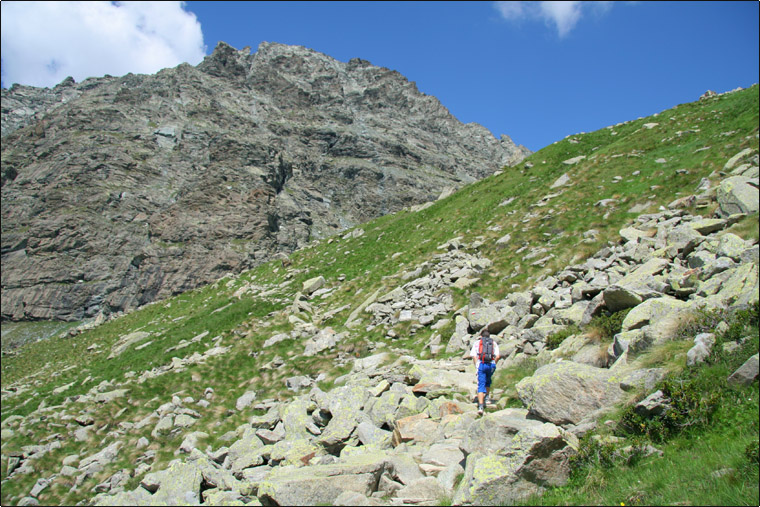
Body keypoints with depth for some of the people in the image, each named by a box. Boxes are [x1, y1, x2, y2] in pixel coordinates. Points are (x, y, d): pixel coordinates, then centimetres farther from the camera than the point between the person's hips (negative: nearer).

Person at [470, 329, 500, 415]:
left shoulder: (477, 342, 13)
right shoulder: (494, 343, 17)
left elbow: (473, 356, 1)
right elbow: (497, 356, 4)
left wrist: (476, 366, 8)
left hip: (481, 364, -2)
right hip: (491, 364, 2)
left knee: (481, 385, -4)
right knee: (488, 381, 30)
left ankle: (481, 406, -17)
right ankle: (486, 397, 34)